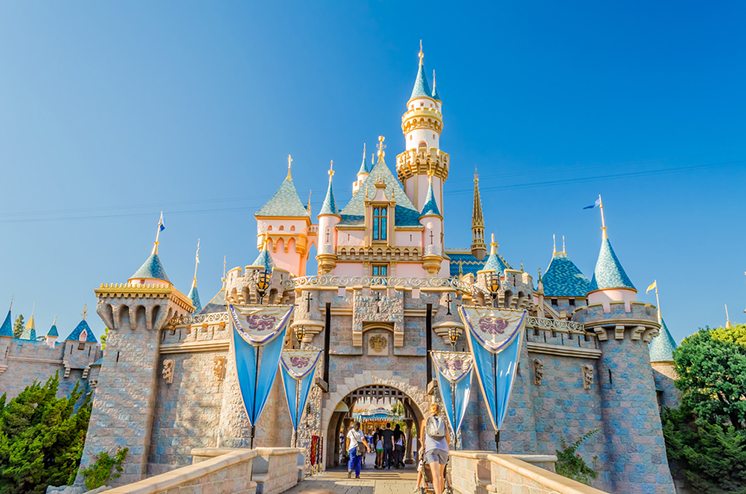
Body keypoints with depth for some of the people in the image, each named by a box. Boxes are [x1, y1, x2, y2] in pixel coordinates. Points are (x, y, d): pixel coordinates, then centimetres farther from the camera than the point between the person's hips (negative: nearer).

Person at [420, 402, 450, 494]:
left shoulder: (425, 420, 18)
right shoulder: (443, 421, 21)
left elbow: (422, 438, 19)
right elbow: (447, 438, 18)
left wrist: (423, 447, 35)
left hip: (431, 448, -3)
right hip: (443, 448, 3)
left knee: (435, 475, -13)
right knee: (441, 474, 18)